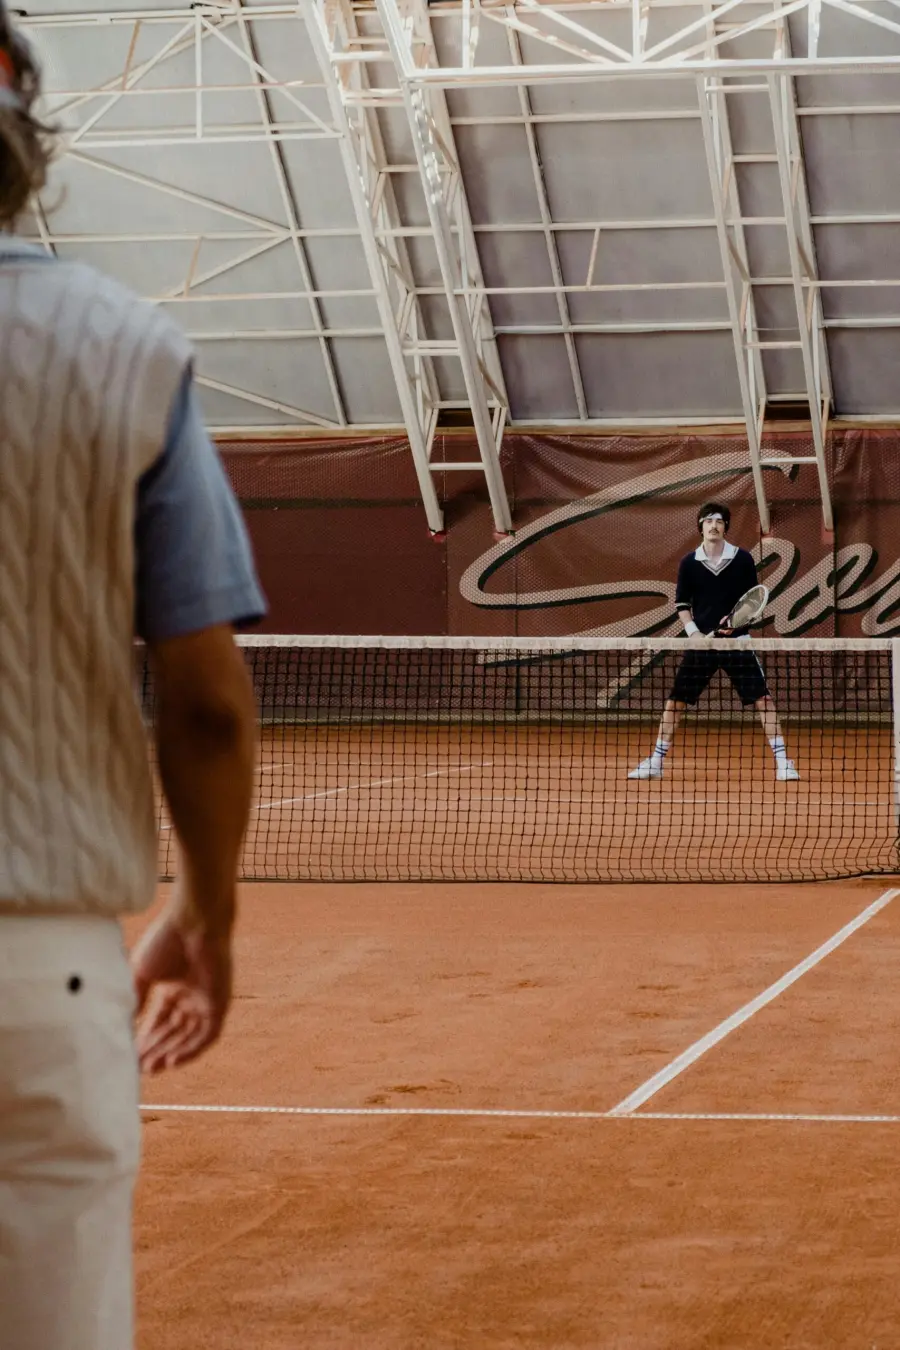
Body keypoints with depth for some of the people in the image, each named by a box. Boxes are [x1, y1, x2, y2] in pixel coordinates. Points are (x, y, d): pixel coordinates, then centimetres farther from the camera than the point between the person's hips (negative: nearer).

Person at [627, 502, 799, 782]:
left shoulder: (743, 559, -1)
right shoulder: (689, 563, 2)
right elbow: (681, 604, 6)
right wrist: (693, 633, -9)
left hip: (736, 640, -1)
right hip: (700, 642, 1)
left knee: (762, 698, -9)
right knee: (675, 700, 2)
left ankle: (782, 761, -4)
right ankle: (655, 762, 13)